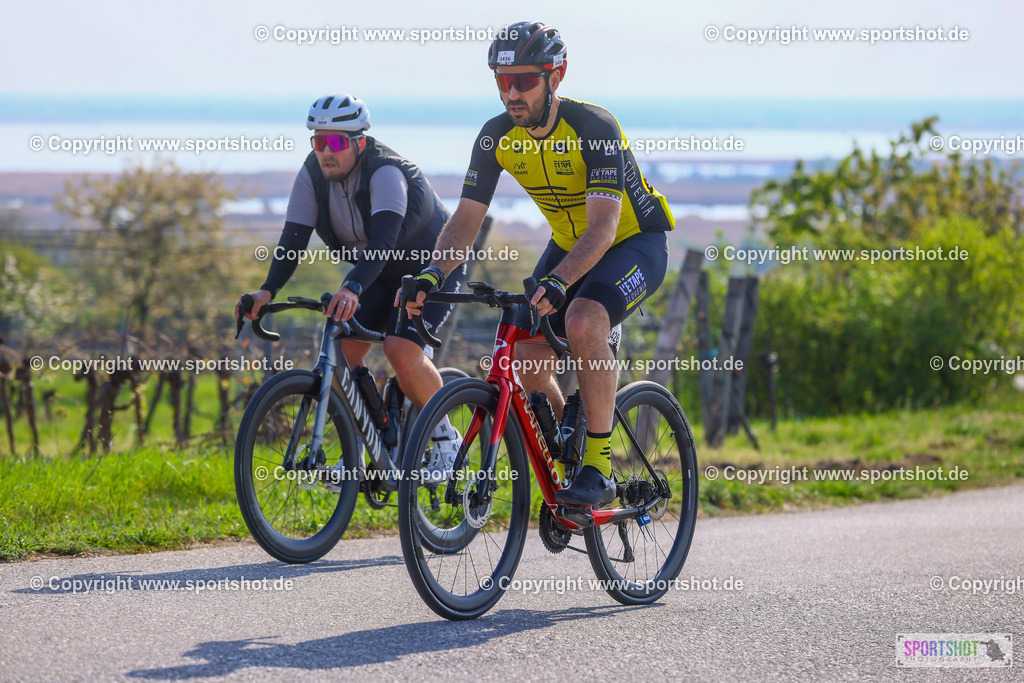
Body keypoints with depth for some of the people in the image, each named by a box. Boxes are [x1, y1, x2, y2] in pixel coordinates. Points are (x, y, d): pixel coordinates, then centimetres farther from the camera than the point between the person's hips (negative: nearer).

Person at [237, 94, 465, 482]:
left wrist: (353, 288, -62)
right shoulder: (313, 175, -13)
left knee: (401, 352, -26)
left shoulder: (386, 172, -32)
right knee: (342, 350, -11)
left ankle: (445, 439, -4)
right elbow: (294, 238, -18)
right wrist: (268, 291, -35)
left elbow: (384, 238, -46)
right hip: (379, 272, 7)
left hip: (432, 266, -6)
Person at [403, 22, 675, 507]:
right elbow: (466, 218, -12)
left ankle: (599, 469, -23)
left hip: (635, 244, -6)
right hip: (569, 246, 6)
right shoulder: (497, 136, -13)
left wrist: (557, 282, -53)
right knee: (526, 356, -11)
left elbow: (603, 228, -37)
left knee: (583, 322, -34)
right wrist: (432, 275, -31)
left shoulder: (593, 127, -29)